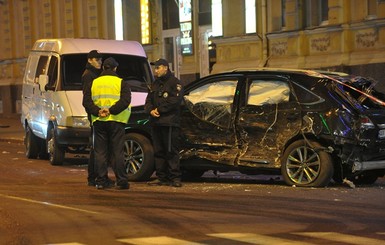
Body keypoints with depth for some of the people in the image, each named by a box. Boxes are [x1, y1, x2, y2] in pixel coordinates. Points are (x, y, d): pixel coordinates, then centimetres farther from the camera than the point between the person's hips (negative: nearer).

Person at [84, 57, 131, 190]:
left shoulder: (94, 83, 9)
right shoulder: (121, 83, 0)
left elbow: (87, 102, 1)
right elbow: (125, 100, -14)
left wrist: (97, 111, -9)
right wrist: (111, 110, -15)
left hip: (98, 121, 3)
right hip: (116, 121, -2)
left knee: (100, 152, 5)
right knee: (118, 152, -1)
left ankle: (101, 181, 2)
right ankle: (122, 181, -4)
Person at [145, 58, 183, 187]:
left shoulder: (175, 83, -1)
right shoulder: (155, 84, 23)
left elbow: (175, 100, -13)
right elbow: (148, 101, 18)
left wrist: (160, 109, -12)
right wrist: (151, 110, -3)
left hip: (169, 123, -8)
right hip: (155, 123, 8)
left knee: (171, 151, -9)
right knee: (158, 151, 8)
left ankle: (175, 178, -8)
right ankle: (161, 177, 12)